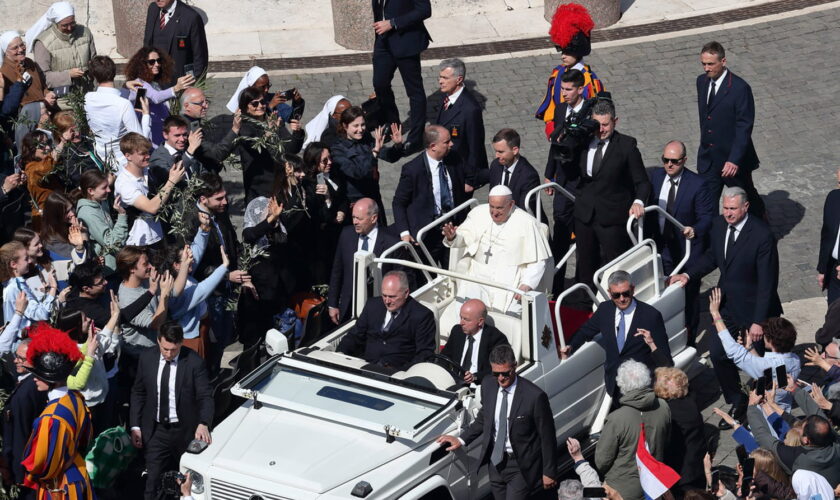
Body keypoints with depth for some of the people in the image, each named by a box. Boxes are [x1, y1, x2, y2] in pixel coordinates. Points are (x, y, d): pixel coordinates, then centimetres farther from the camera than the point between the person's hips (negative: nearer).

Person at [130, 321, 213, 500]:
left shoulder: (194, 362, -15)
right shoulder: (147, 359, -5)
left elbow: (205, 396, -16)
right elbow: (138, 393, 6)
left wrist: (203, 424, -34)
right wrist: (135, 426, 1)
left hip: (185, 431, -2)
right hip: (156, 431, 2)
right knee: (154, 480, 0)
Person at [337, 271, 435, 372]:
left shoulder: (422, 316, -1)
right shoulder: (373, 305, 15)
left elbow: (425, 353, -4)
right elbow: (355, 336, 20)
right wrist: (340, 355, -1)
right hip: (365, 366, 5)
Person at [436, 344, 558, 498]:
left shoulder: (535, 396, -23)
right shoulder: (488, 384, -4)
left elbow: (547, 437, -13)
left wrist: (549, 472, -8)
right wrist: (461, 440, 7)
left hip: (521, 466, -6)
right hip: (495, 461, 6)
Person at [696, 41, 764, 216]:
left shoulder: (740, 88, -20)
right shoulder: (702, 81, 1)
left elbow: (744, 127, -21)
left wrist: (734, 160, -26)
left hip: (734, 160, -5)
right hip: (708, 159, 5)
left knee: (747, 200, 14)